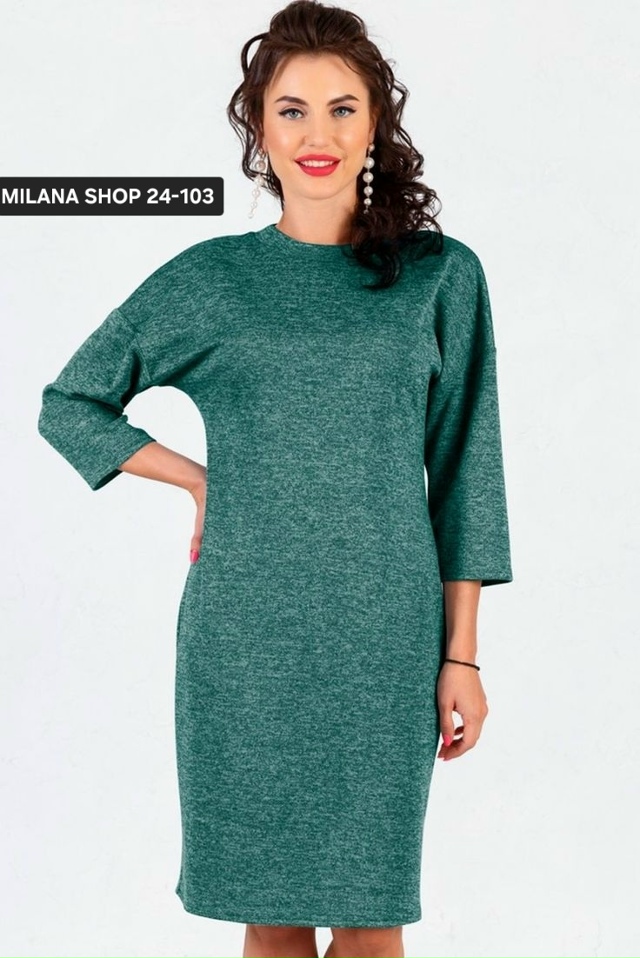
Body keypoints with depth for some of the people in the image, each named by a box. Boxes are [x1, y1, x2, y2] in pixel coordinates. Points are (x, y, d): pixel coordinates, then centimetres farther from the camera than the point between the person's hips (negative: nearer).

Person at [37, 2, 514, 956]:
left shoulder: (441, 276, 4)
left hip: (388, 640, 0)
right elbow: (68, 404, 13)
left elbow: (463, 471, 4)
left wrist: (462, 654, 1)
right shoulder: (211, 279, 3)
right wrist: (205, 480, 2)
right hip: (245, 639, 0)